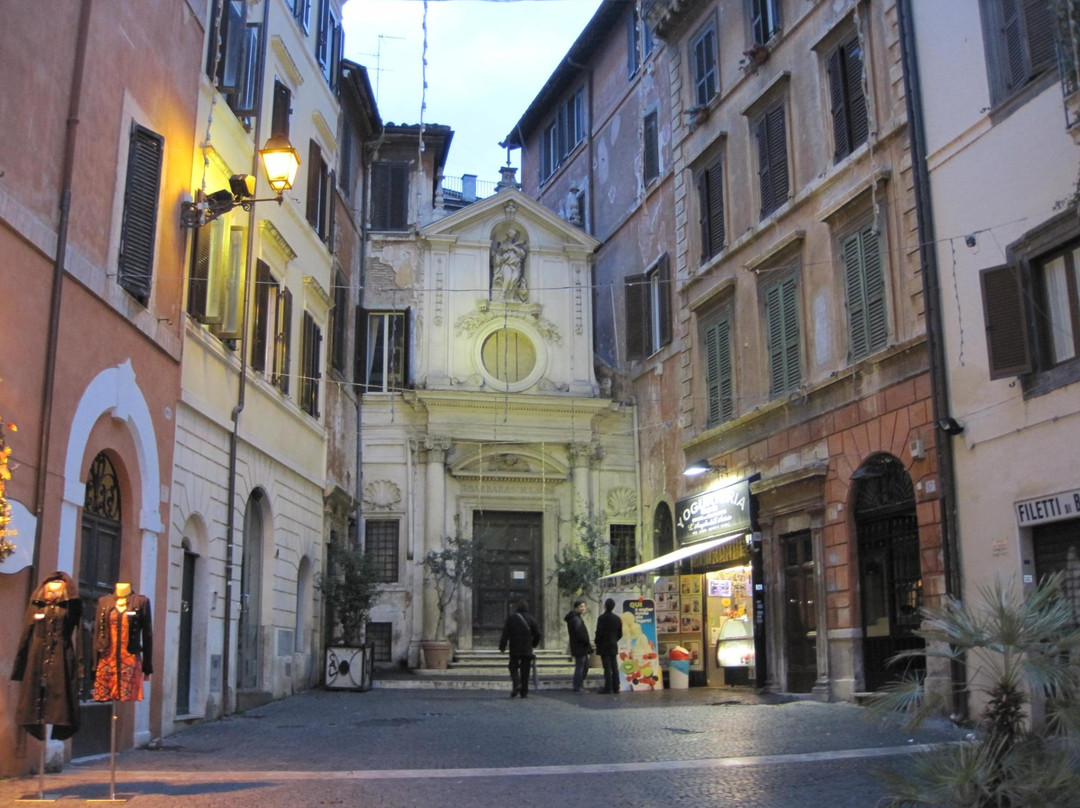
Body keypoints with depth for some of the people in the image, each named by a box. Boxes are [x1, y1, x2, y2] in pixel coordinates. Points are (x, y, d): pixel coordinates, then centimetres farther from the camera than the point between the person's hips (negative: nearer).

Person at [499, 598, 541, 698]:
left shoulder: (511, 618, -1)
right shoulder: (531, 619, 1)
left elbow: (505, 634, -5)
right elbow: (537, 634, -1)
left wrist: (502, 647, 0)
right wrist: (534, 644, 16)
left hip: (514, 649, -1)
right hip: (527, 650, 1)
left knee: (513, 667, 11)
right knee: (525, 670, 7)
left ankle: (516, 684, -14)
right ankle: (524, 691, 7)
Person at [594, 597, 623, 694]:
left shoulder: (602, 618, -14)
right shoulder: (617, 618, 5)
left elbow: (599, 632, -17)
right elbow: (620, 634, 8)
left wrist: (596, 642, 0)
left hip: (604, 646, -5)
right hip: (613, 646, 5)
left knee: (607, 667, -4)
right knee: (614, 667, 9)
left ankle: (608, 687, -2)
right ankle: (615, 688, 10)